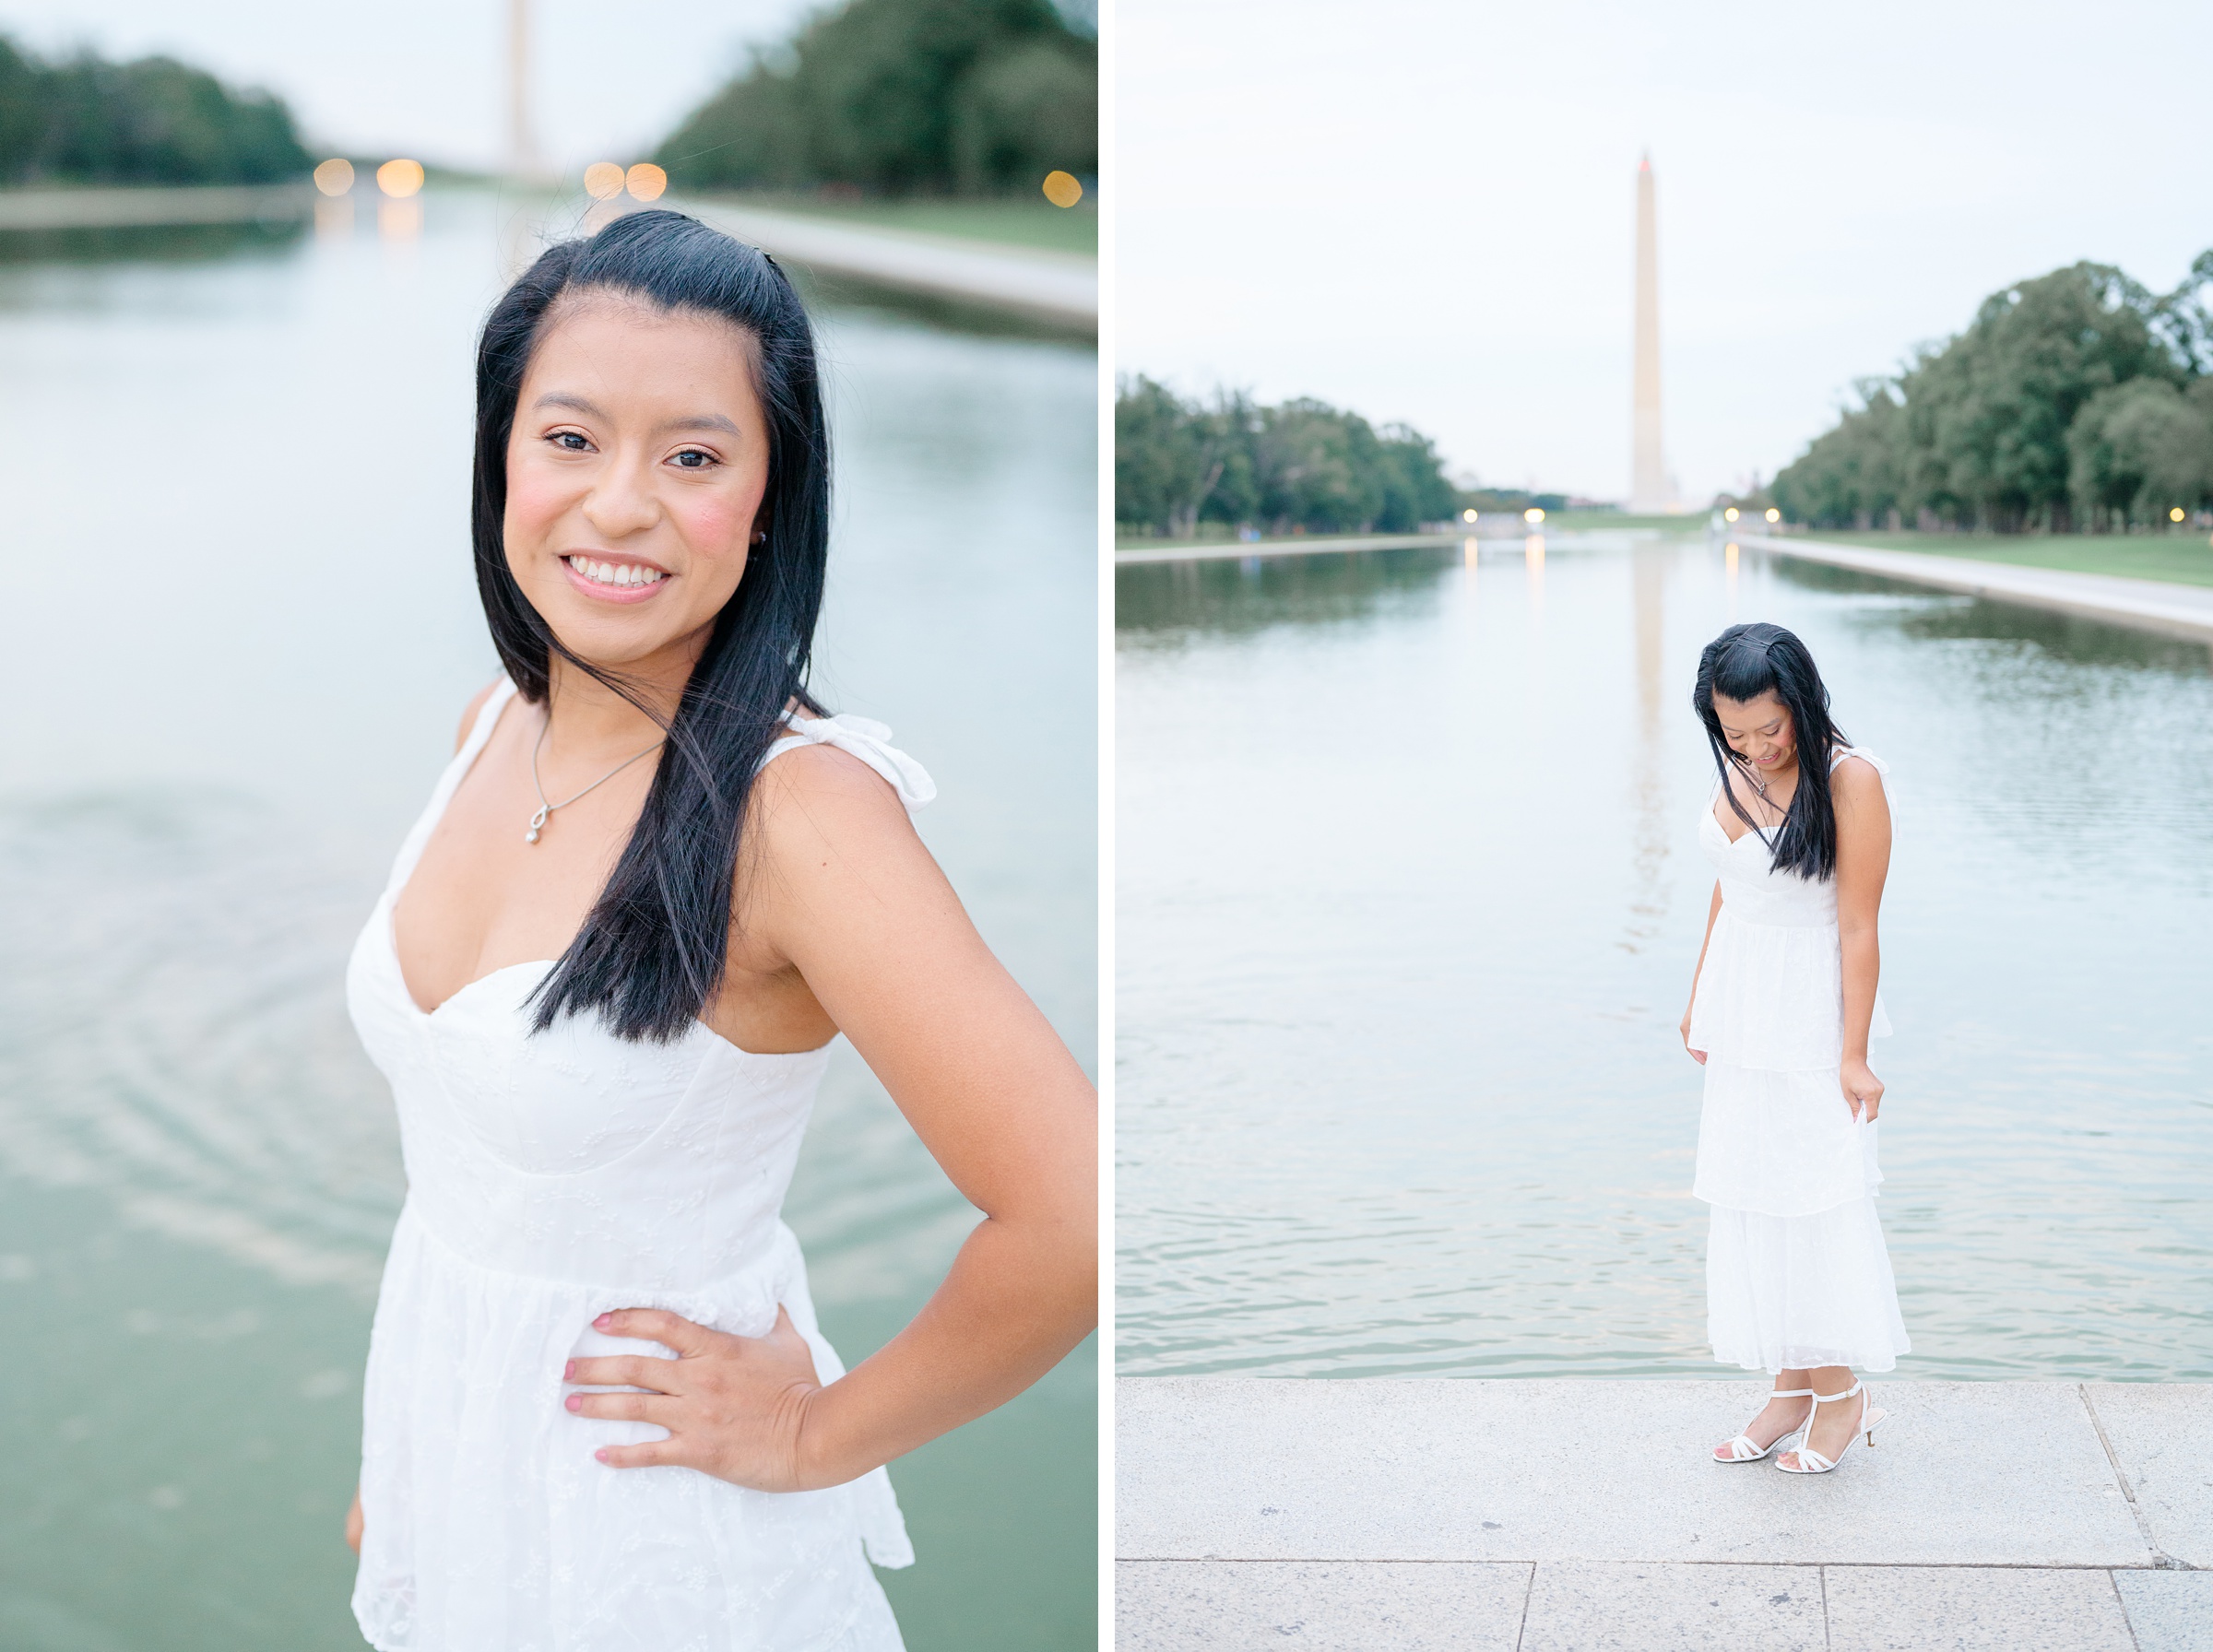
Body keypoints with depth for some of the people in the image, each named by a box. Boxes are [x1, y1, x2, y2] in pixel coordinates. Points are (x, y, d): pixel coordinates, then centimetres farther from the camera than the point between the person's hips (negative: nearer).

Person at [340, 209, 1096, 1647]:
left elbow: (1073, 1221, -32)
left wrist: (815, 1437, -18)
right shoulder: (498, 728, -3)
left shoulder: (800, 809, -26)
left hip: (650, 1530, -6)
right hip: (442, 1447, 7)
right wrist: (393, 1457, 12)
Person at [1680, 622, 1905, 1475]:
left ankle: (1843, 1394, 12)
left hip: (1811, 1011, -7)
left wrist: (1853, 1054, -16)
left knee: (1816, 1196, -2)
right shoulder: (1738, 771, 3)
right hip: (1741, 1011, 7)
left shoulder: (1850, 778, -17)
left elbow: (1858, 927, -17)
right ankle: (1791, 1387, 18)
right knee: (1749, 1197, 9)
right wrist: (1700, 999, 19)